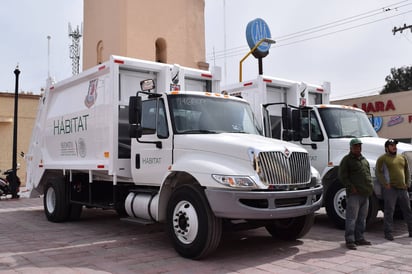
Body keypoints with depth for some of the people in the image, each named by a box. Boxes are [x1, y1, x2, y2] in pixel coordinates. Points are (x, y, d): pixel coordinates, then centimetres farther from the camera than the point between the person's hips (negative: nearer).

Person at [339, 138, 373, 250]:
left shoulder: (364, 160, 21)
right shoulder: (347, 160, -3)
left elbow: (368, 175, 26)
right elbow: (342, 176, -9)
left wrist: (370, 188, 12)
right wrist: (351, 187, -15)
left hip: (365, 194, 8)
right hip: (354, 194, -8)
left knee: (362, 218, 12)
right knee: (351, 218, -7)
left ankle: (359, 238, 21)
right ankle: (350, 240, -3)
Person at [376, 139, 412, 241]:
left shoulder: (402, 158, 17)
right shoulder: (382, 158, -2)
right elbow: (379, 173, -7)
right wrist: (386, 184, -14)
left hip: (403, 189, 6)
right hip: (390, 189, -6)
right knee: (389, 211, -5)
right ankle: (388, 232, 0)